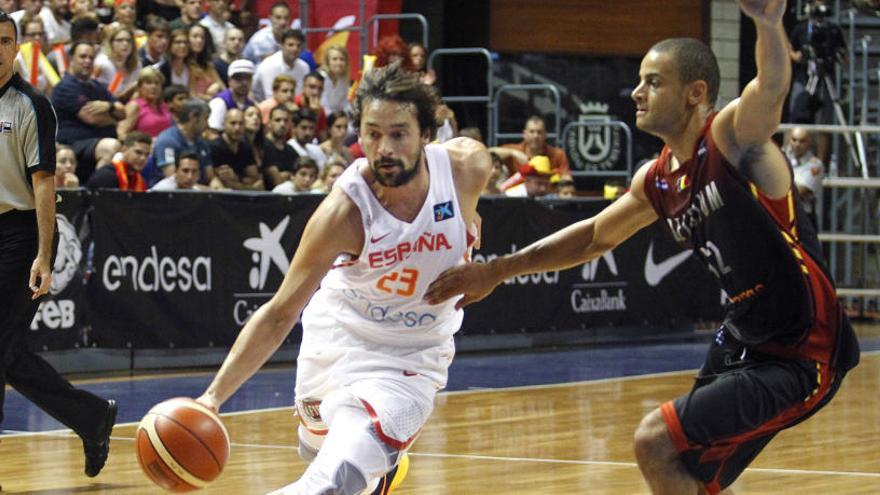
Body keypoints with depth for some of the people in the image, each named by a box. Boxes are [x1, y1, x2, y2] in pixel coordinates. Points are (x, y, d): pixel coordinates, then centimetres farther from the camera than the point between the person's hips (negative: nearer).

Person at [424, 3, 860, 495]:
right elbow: (595, 236, 23)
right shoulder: (656, 182, 6)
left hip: (800, 356, -9)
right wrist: (499, 269, 19)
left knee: (656, 443, -13)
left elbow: (772, 85, -40)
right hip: (743, 340, 9)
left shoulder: (733, 137, -18)